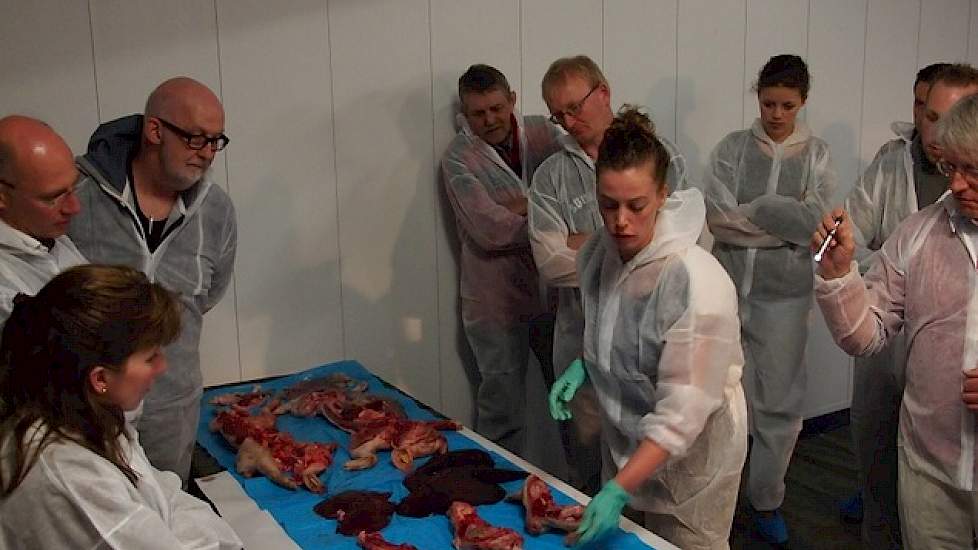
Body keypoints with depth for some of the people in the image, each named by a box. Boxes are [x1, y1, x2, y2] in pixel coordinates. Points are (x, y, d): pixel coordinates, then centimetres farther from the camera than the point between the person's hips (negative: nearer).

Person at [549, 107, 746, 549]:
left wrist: (618, 489, -33)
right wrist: (582, 366, -5)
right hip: (628, 444, 6)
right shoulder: (597, 254, -9)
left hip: (690, 455, -6)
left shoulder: (697, 281, -29)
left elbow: (683, 412, -29)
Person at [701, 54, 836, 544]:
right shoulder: (731, 148, 2)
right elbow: (716, 217, -9)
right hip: (728, 288, 0)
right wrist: (787, 219, -11)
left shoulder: (816, 155, 4)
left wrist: (752, 209, -13)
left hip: (784, 293, 1)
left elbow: (817, 223, -7)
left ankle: (767, 500, 25)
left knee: (780, 402, 8)